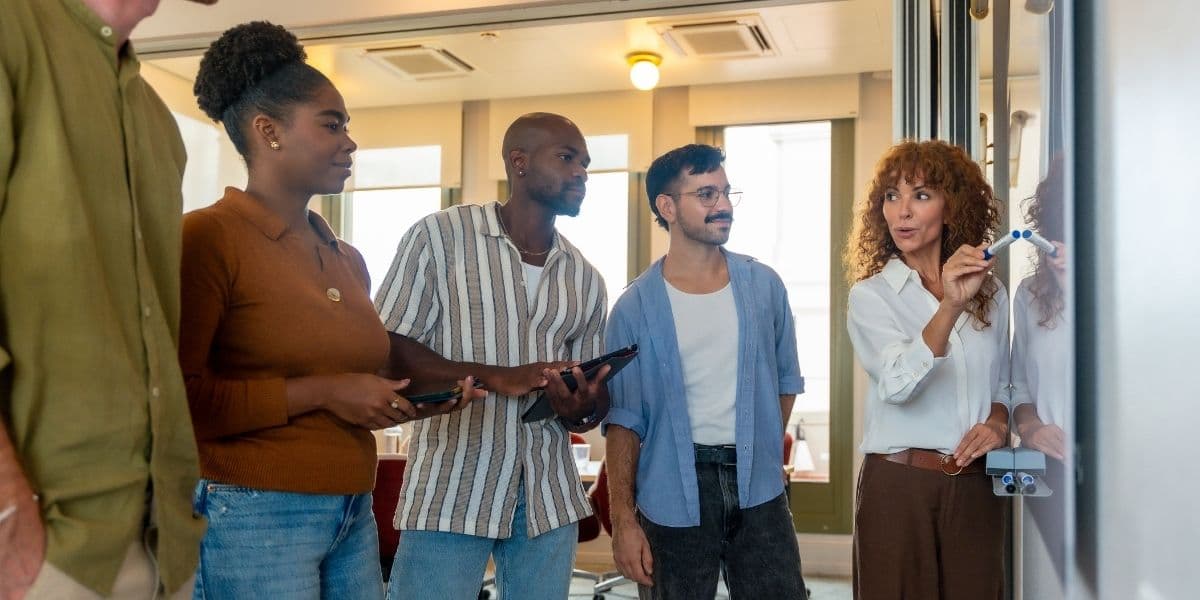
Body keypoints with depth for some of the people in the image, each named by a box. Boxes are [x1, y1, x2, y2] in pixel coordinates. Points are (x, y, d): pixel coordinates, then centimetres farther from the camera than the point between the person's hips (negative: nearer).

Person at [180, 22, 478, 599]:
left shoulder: (349, 259, 13)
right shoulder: (206, 237, -10)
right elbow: (178, 398, -16)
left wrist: (415, 401, 2)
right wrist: (322, 393, -18)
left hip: (354, 515, 7)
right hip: (252, 517, -7)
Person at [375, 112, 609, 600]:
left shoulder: (587, 280, 11)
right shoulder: (440, 236, -4)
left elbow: (591, 397, 12)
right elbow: (386, 350, -9)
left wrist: (584, 408, -12)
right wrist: (497, 377, -20)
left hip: (549, 495, 5)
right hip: (451, 490, -4)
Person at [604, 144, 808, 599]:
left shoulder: (764, 287, 3)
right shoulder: (636, 307, -5)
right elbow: (623, 420, -5)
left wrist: (761, 454, 9)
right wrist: (623, 520, -10)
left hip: (758, 488, 2)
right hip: (673, 494, -2)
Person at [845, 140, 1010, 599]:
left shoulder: (991, 293, 7)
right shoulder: (871, 295, -5)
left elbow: (1005, 382, 18)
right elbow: (898, 384, -21)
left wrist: (999, 420, -4)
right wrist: (950, 307, -33)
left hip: (975, 485, 3)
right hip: (899, 483, -3)